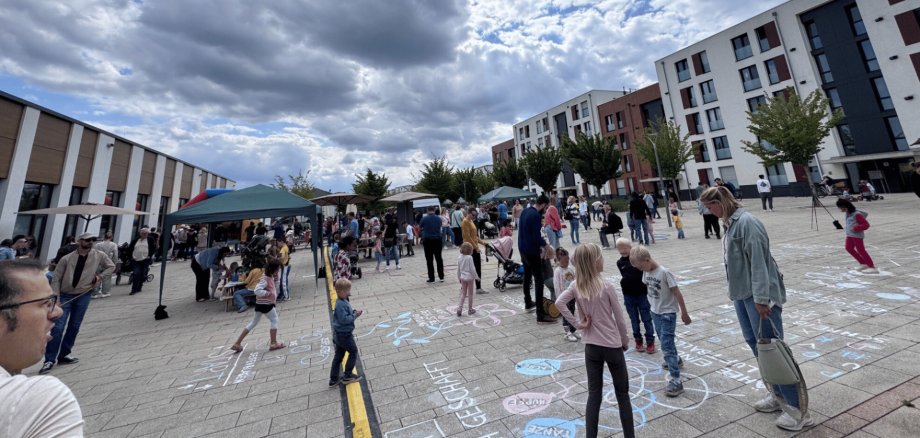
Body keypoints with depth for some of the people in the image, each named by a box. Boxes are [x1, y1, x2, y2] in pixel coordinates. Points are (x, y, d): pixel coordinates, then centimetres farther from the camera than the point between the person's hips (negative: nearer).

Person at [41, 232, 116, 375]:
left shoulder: (99, 255, -2)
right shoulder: (66, 259, -8)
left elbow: (111, 266, 13)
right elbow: (56, 279, -7)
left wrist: (99, 276, -3)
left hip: (84, 295, 2)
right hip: (65, 295, -2)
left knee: (74, 326, 9)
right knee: (58, 327, -6)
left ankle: (64, 355, 22)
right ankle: (50, 360, 4)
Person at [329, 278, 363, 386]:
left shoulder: (343, 302, 5)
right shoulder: (341, 305, -26)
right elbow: (344, 319, -28)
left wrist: (354, 312, 1)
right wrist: (355, 315, -21)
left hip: (339, 334, 9)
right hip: (344, 335, -9)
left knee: (338, 356, 17)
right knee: (353, 352, 6)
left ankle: (333, 379, 27)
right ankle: (347, 376, 17)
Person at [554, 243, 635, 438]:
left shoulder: (576, 286, -8)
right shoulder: (606, 286, -17)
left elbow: (559, 302, -21)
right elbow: (619, 319, -9)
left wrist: (578, 323, -12)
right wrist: (625, 342, 7)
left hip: (591, 346, 3)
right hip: (612, 346, -3)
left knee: (594, 395, 14)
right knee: (622, 394, 16)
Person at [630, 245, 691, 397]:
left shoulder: (664, 272, -24)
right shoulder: (646, 272, -3)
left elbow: (677, 293, -18)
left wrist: (684, 313, -11)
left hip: (668, 313, -7)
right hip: (655, 312, 7)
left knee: (666, 346, -9)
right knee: (665, 341, 24)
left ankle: (676, 381, -3)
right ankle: (676, 360, 49)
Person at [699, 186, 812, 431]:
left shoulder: (746, 222, -16)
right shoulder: (730, 223, 10)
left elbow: (758, 261, -20)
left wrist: (760, 297, -22)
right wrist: (734, 290, 17)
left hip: (757, 295, -9)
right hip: (741, 293, 9)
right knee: (754, 342, 15)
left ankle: (798, 409, 11)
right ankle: (778, 395, 29)